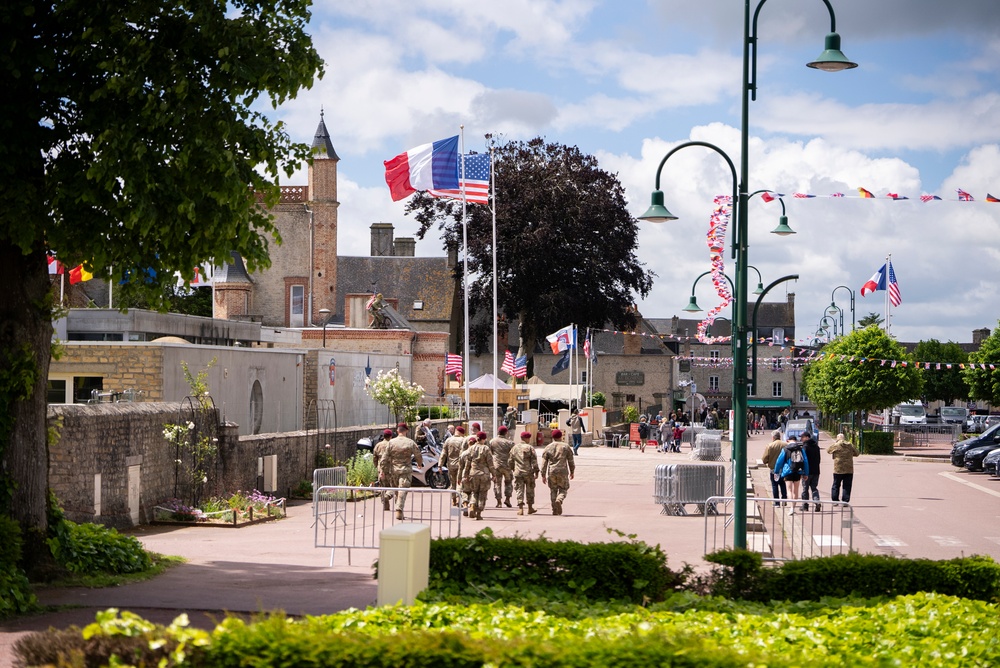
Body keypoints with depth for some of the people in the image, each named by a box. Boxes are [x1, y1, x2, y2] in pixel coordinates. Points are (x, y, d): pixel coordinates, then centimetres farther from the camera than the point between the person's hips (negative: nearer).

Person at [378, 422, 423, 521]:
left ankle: (399, 510, 20)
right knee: (402, 491, -6)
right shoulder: (411, 442, -3)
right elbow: (418, 456, 5)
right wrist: (420, 464, 26)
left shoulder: (391, 442, 0)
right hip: (406, 470, -2)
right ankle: (399, 510, -21)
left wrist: (382, 471, 1)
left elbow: (385, 458, -3)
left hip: (393, 471, 2)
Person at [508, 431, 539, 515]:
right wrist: (536, 471, -6)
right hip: (528, 472, -2)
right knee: (529, 490, 12)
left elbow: (510, 461, 13)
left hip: (518, 473, 2)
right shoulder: (530, 448, -5)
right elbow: (534, 461, -9)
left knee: (519, 490, 3)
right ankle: (530, 508, 20)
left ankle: (520, 508, -8)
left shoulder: (514, 448, 9)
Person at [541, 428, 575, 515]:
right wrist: (572, 472, 17)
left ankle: (555, 510, 9)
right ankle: (559, 500, -22)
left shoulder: (547, 448, 5)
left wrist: (543, 475, 4)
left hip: (551, 472, 1)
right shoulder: (566, 447, 3)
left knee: (553, 490, 13)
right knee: (563, 490, 9)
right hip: (563, 472, -1)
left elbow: (544, 463, 1)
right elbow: (571, 461, 5)